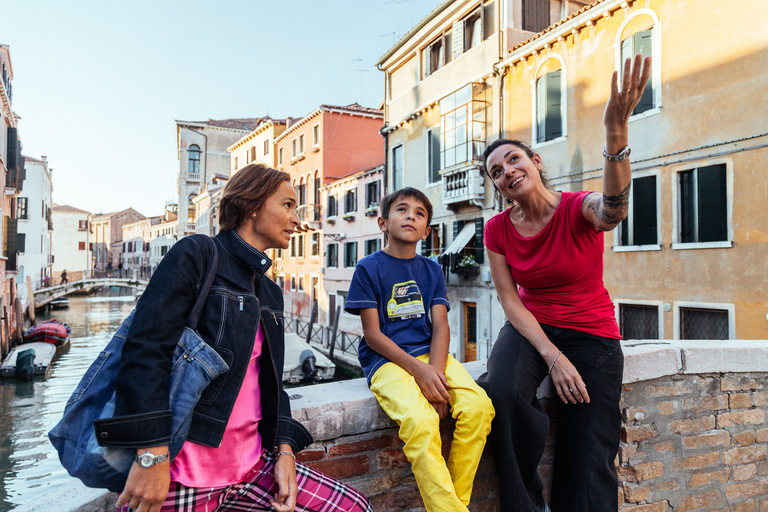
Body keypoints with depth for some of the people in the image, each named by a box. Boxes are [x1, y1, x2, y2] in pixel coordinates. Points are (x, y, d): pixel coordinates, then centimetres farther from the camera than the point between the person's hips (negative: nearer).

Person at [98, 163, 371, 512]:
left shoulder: (270, 292, 14)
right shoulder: (196, 255, -8)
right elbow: (145, 349, -18)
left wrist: (284, 450, 3)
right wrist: (152, 454, -23)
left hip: (249, 466, 7)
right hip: (182, 471, -7)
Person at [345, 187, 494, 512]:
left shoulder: (431, 270, 13)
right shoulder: (369, 268, 1)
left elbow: (440, 327, 4)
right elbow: (372, 334, -5)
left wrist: (436, 372, -15)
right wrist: (418, 369, -16)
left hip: (430, 355, 4)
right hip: (387, 360, -4)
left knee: (478, 407, -21)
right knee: (420, 421, -31)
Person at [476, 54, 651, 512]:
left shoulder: (579, 208, -15)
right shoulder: (498, 230, -5)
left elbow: (612, 209, -41)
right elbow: (511, 302, -7)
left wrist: (616, 134, -59)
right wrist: (552, 357, -20)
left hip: (591, 334, -1)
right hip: (530, 329, 2)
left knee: (589, 465, -2)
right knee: (503, 393, -32)